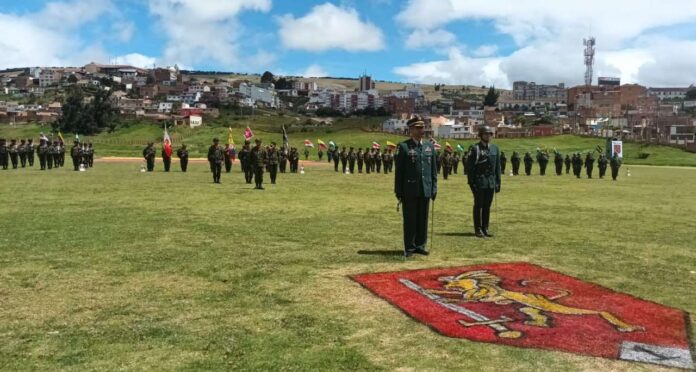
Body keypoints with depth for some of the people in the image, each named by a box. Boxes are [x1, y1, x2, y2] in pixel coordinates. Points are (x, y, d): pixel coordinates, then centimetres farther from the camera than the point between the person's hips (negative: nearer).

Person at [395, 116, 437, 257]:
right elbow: (399, 171, -4)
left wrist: (434, 188, 7)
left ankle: (420, 245, 21)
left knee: (423, 219, 9)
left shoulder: (430, 146, 10)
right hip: (410, 190, -4)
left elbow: (434, 169, 13)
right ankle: (409, 247, 13)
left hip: (426, 190, 4)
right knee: (410, 220, 4)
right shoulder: (404, 146, -4)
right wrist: (399, 191, -7)